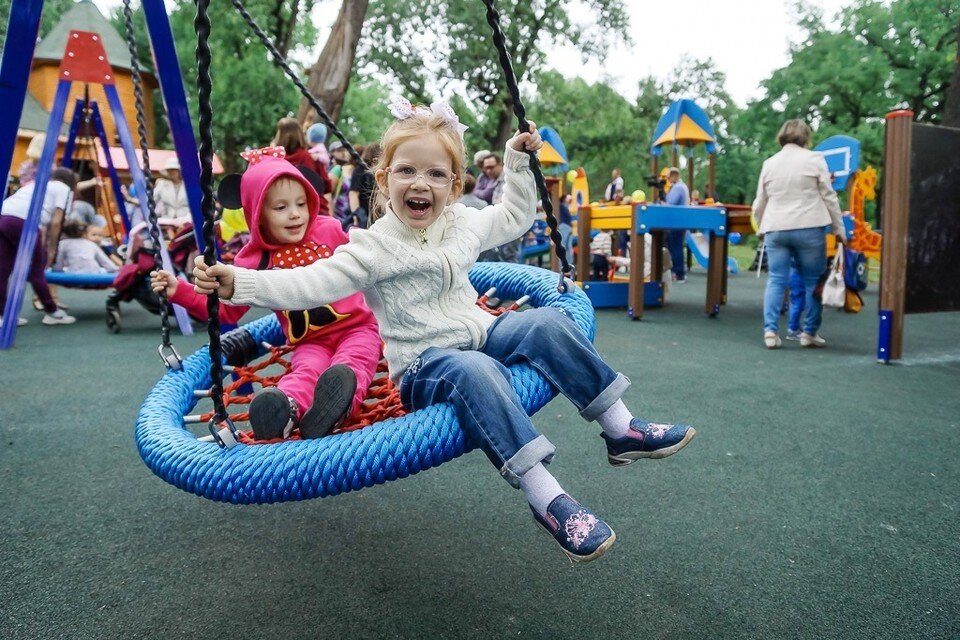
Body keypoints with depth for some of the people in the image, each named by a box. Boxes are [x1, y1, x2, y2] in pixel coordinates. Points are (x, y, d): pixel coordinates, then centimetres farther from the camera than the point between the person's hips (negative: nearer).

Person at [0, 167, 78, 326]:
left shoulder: (35, 184, 35)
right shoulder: (64, 189, 16)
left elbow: (42, 222, 31)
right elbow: (55, 222, 3)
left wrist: (41, 249, 33)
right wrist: (51, 249, 11)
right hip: (22, 221, -7)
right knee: (35, 272, 3)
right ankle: (52, 312, 13)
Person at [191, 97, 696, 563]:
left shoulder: (464, 223, 8)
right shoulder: (374, 247, -8)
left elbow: (516, 217, 26)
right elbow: (313, 282, -16)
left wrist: (517, 162, 20)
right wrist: (239, 283, -26)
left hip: (482, 336, 6)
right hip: (423, 367, -5)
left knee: (546, 321, -20)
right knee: (473, 371, -39)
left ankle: (622, 430, -12)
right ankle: (545, 497, -37)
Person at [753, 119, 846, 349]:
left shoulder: (769, 163, 11)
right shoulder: (814, 159, 2)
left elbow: (759, 204, 14)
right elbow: (829, 197, 2)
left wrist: (761, 229, 28)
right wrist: (839, 229, 8)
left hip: (775, 229, 3)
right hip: (809, 228, -3)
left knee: (776, 280, 5)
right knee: (813, 281, 7)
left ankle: (770, 330, -4)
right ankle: (810, 332, 11)